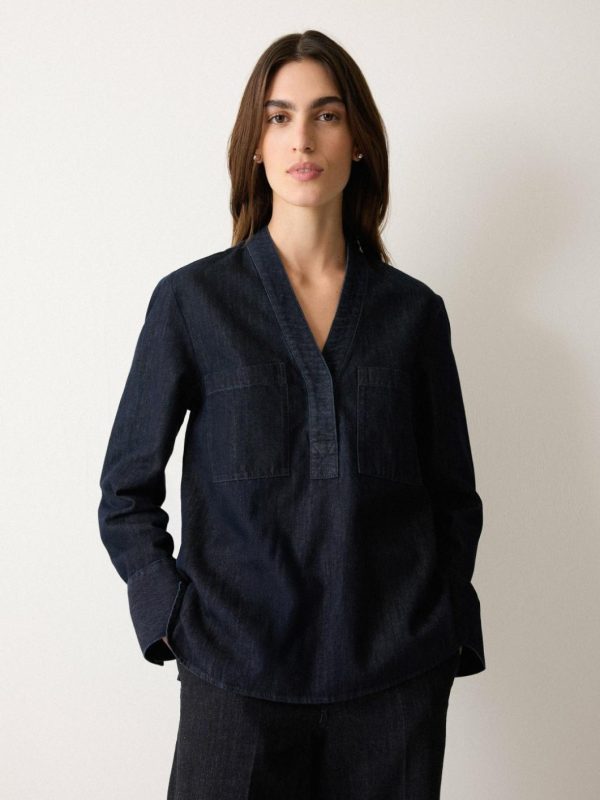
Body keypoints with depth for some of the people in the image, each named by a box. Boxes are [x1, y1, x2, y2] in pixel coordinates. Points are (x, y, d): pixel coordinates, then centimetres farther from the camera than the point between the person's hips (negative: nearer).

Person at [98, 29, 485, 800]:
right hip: (239, 675, -1)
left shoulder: (413, 310, 5)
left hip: (396, 678, 2)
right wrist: (175, 617, -6)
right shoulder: (192, 300, 1)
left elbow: (454, 498, 11)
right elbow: (126, 494, 4)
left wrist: (444, 636, 4)